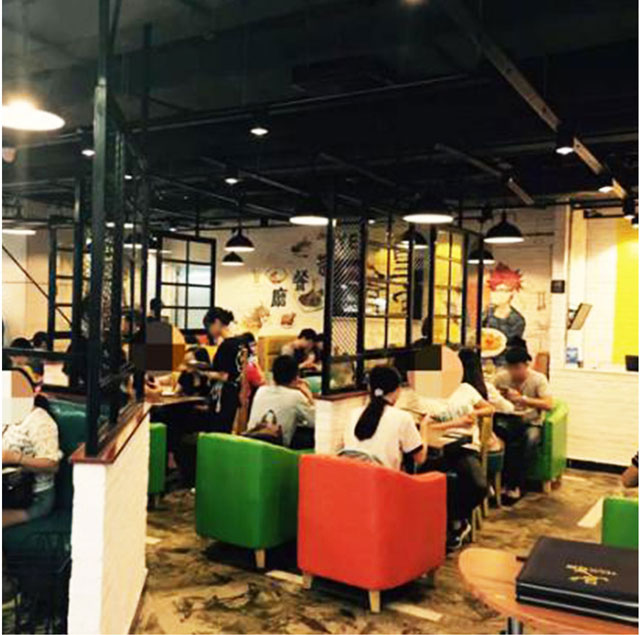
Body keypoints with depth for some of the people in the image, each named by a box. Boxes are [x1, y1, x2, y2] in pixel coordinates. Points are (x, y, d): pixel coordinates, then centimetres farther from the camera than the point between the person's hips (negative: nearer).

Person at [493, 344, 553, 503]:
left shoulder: (538, 379, -8)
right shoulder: (501, 377, 0)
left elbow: (549, 404, -21)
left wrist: (521, 399, -27)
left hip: (531, 423, -2)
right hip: (508, 420, 2)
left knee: (530, 439, -36)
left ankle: (515, 486, -20)